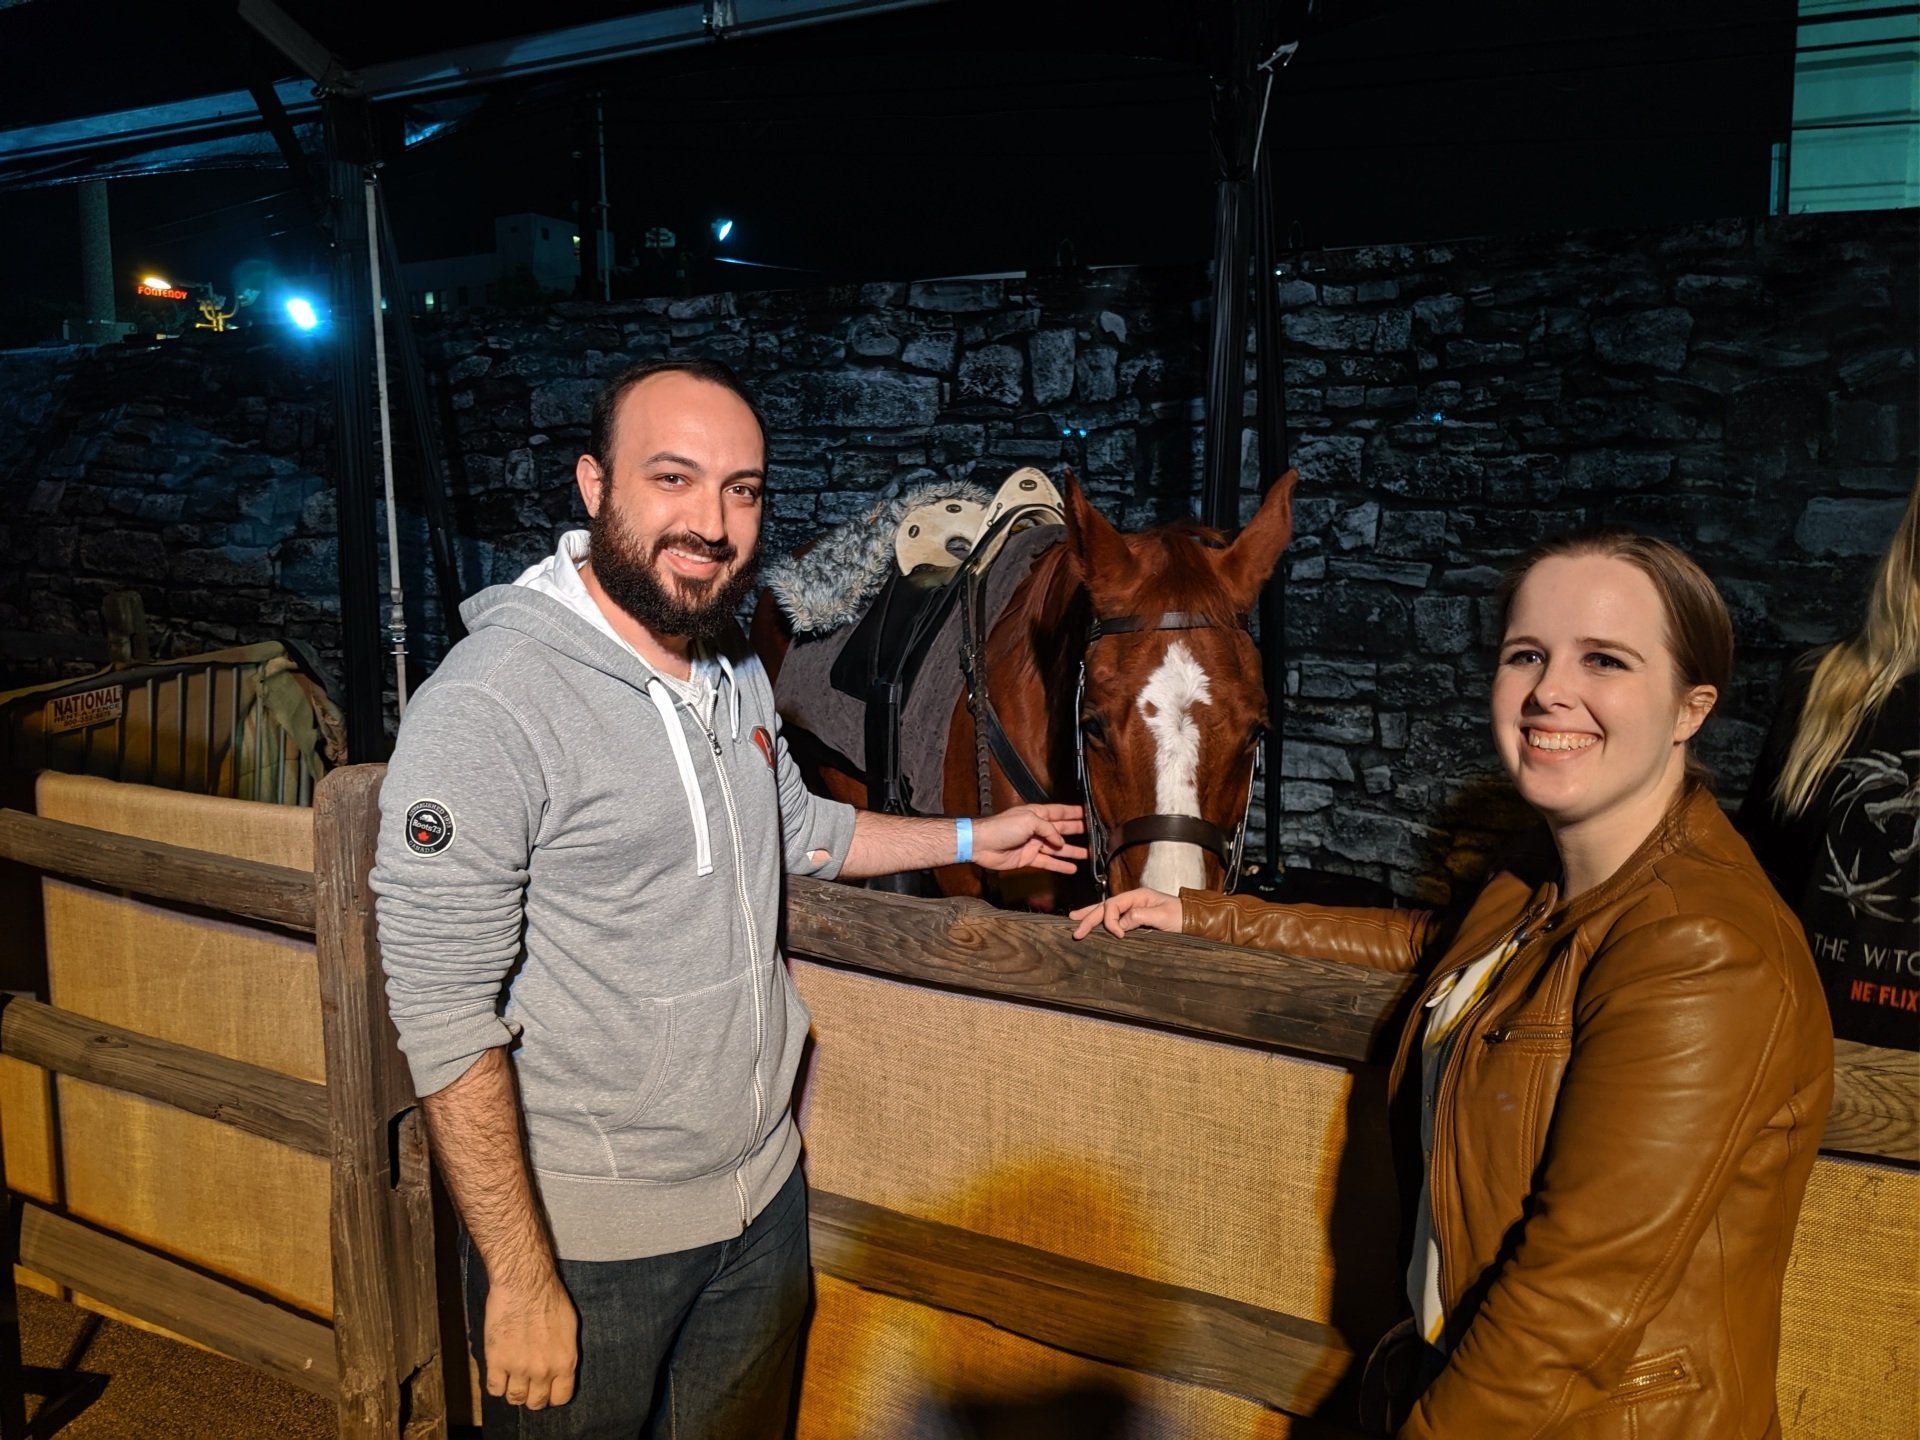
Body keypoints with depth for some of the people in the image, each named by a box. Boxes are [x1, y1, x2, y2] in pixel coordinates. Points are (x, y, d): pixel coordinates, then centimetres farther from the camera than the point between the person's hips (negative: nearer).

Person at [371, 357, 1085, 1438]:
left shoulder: (737, 668, 3)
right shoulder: (486, 708, -23)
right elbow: (447, 1020, -23)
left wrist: (972, 840, 20)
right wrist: (521, 1281, -20)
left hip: (765, 1194, 7)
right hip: (584, 1238, -7)